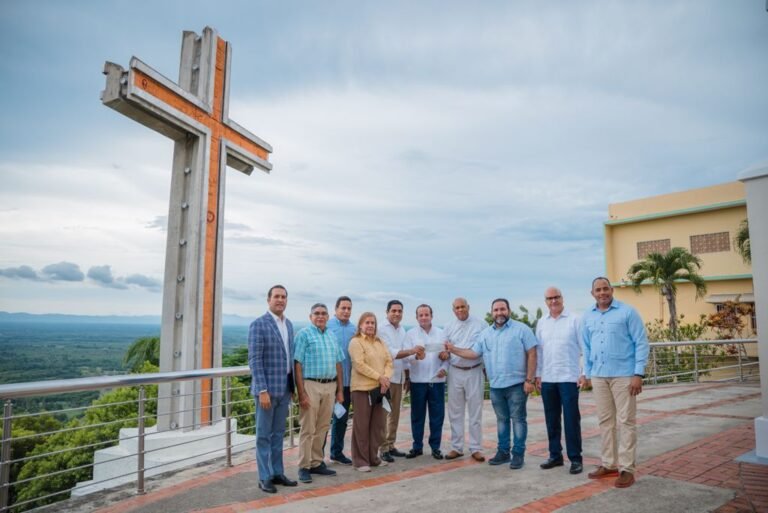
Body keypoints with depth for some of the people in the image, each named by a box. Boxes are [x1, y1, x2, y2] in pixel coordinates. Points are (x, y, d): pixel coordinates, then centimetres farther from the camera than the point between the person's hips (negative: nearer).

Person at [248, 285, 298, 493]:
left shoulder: (289, 324, 10)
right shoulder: (259, 325, -11)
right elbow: (254, 360, -15)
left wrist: (292, 386, 11)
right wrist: (262, 390, -19)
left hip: (285, 388, 7)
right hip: (268, 388, -6)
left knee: (278, 433, 15)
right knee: (264, 435, 5)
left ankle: (277, 473, 25)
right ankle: (264, 477, 15)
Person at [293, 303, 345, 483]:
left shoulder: (332, 336, 14)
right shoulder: (304, 334, -4)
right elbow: (297, 365, -9)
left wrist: (340, 390, 13)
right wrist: (301, 393, -14)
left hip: (330, 386, 6)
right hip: (311, 385, -6)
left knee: (322, 428, 12)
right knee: (308, 429, 1)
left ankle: (317, 463, 24)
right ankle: (304, 467, 11)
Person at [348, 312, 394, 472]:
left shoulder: (380, 342, 16)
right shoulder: (356, 342, -6)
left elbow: (389, 361, 9)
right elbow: (360, 365, -16)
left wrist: (386, 378, -9)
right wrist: (379, 377, -17)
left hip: (380, 387, 7)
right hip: (363, 388, -7)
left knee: (378, 425, 10)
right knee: (362, 425, 0)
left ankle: (373, 457, 22)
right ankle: (360, 460, 9)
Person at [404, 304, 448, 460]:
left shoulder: (441, 333, 7)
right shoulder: (411, 333, 1)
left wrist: (444, 368, -10)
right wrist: (416, 355, -28)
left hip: (437, 380, 1)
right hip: (418, 380, -1)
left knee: (437, 415, 5)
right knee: (417, 415, 6)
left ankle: (435, 447, 17)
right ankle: (417, 447, 18)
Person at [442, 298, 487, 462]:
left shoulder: (481, 324, -2)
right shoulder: (449, 327, 6)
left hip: (475, 372, -3)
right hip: (455, 372, 3)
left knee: (475, 412, 4)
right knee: (455, 412, 8)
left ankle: (476, 448, 14)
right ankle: (456, 447, 19)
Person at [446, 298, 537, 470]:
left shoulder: (521, 329, -4)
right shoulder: (485, 333, 10)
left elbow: (532, 354, -7)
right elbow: (473, 353, 9)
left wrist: (530, 379, -12)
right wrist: (453, 349, -2)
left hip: (516, 384, -5)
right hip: (496, 385, 5)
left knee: (518, 419, 2)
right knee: (501, 419, 14)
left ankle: (518, 454, 11)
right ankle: (503, 451, 25)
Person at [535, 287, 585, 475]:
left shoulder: (574, 320, -4)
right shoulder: (542, 323, 9)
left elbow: (584, 347, -5)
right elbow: (539, 350, 11)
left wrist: (585, 373, -9)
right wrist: (538, 374, 9)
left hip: (569, 377, -4)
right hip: (547, 379, 5)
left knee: (571, 419, -1)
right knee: (551, 419, 11)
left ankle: (575, 458, 10)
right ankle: (555, 455, 22)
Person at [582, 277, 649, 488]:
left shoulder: (627, 312, -5)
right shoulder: (587, 317, 10)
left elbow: (641, 343, -6)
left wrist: (638, 374, -12)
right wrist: (587, 373, 12)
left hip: (623, 375, -5)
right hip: (599, 376, 5)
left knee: (625, 422, 1)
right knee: (605, 421, 12)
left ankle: (626, 469, 9)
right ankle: (609, 464, 23)